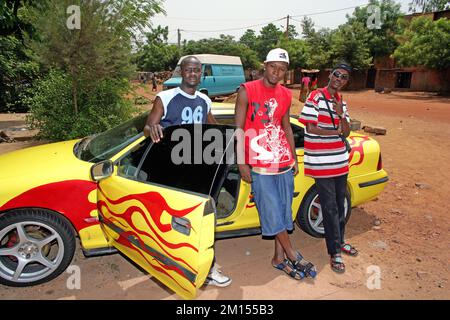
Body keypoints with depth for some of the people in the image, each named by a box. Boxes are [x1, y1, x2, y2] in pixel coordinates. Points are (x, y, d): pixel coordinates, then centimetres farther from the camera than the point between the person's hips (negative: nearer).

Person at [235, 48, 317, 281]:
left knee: (284, 210, 10)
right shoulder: (247, 91, -6)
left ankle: (279, 258, 25)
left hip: (284, 161, 6)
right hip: (260, 164, -5)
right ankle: (293, 256, 17)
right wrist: (241, 163, -12)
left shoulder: (286, 95, 10)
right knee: (272, 212, 0)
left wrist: (294, 158, 16)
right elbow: (238, 128, -8)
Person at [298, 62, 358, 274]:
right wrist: (336, 132, -5)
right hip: (321, 163, -7)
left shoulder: (341, 102, 13)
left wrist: (341, 115, -12)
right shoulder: (316, 97, -8)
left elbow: (346, 133, 7)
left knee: (340, 204, 17)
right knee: (329, 207, -1)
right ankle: (335, 253, 11)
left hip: (340, 161, 7)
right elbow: (310, 128, -15)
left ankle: (339, 241, 35)